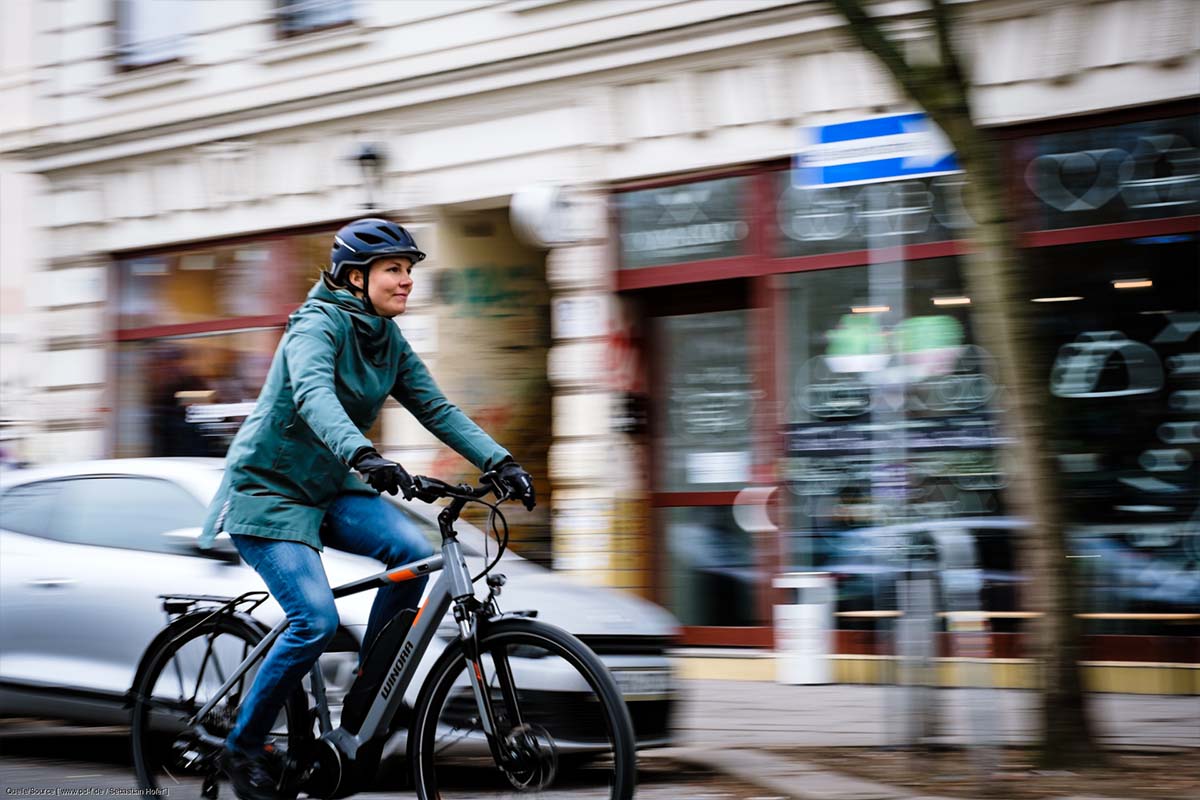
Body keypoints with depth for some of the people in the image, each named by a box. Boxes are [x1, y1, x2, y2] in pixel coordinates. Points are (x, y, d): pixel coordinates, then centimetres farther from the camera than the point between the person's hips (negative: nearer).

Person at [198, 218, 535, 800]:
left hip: (327, 489, 7)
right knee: (316, 621, -22)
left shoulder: (388, 342, 5)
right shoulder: (319, 325, -19)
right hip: (266, 491, -7)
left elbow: (437, 409, 0)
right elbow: (313, 395, -38)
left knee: (413, 550, -20)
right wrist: (364, 456, -56)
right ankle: (242, 747, -3)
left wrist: (500, 463, -14)